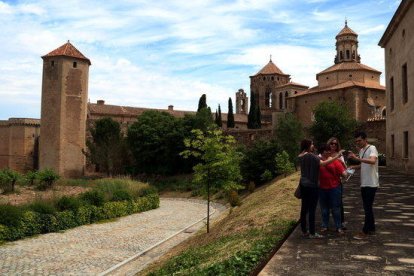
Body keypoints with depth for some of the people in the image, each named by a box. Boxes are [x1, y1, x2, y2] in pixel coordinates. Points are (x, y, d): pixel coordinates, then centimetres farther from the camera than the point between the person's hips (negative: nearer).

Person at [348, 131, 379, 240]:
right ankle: (371, 229, 26)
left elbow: (372, 161, -34)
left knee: (368, 208, -5)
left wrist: (357, 158, -42)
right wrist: (354, 166, 5)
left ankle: (365, 232, 0)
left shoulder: (372, 148, -14)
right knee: (367, 207, 15)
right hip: (364, 183, 9)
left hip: (371, 184, -9)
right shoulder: (361, 150, 13)